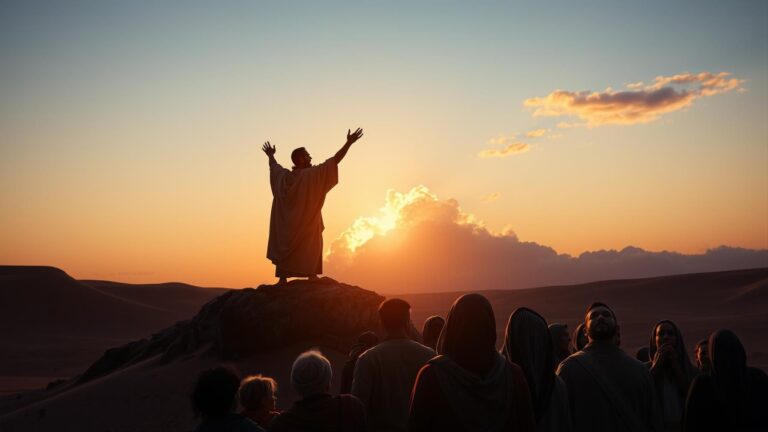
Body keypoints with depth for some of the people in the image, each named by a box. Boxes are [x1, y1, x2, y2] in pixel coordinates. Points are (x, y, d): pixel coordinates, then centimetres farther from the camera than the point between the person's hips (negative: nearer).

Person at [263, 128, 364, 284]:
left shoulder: (284, 176, 0)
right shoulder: (311, 174, -15)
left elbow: (273, 165, 23)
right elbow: (335, 160, -18)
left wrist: (271, 155, 44)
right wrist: (349, 143, -16)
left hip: (286, 224, 5)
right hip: (307, 223, -5)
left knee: (284, 249, 10)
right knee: (311, 251, 5)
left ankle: (282, 279, 7)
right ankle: (312, 277, -1)